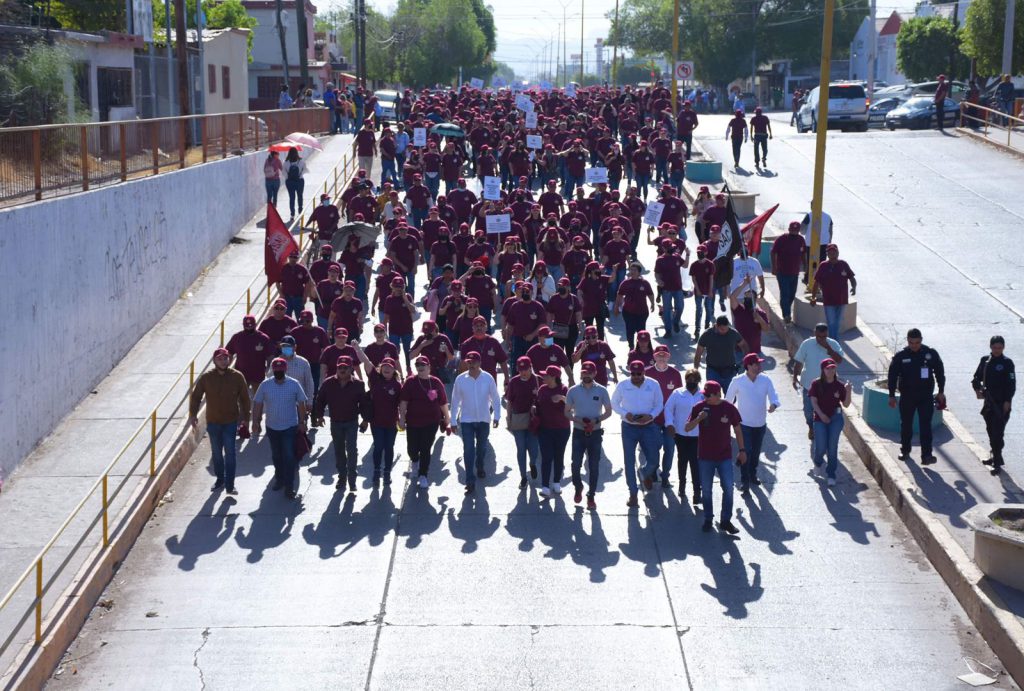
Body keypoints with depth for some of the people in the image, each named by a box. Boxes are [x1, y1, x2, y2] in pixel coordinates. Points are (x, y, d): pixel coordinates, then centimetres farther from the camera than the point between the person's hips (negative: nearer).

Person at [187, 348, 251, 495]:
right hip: (213, 422, 2)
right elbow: (195, 396, 2)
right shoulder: (206, 377, -6)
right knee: (216, 453, 13)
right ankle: (220, 480, 30)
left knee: (230, 453, -4)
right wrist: (193, 414, -6)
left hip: (231, 422, -2)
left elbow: (244, 399, 0)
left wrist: (245, 418, 1)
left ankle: (230, 485, -1)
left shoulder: (237, 377, -7)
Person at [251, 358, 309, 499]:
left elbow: (301, 403, -1)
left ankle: (289, 487, -3)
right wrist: (256, 422, -1)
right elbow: (257, 404, 0)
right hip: (272, 427, 2)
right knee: (276, 456, 17)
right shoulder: (265, 385, -7)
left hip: (290, 427, -2)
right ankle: (279, 479, 36)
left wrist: (302, 422, -1)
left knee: (289, 457, -7)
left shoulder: (294, 384, -10)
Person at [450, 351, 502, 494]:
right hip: (466, 420, -1)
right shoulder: (460, 379, -10)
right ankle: (470, 481, -4)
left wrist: (496, 416, -3)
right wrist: (453, 421, -1)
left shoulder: (488, 378, -10)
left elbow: (495, 398, -1)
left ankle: (480, 467, 46)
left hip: (484, 419, 1)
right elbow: (455, 401, -3)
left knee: (482, 447, 19)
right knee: (468, 450, -6)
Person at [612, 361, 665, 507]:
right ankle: (633, 493, 11)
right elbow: (614, 403, 3)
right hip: (629, 428, -1)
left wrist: (650, 415, -17)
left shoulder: (653, 385, -6)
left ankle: (645, 474, 43)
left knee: (653, 460, 5)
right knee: (629, 461, 0)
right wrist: (625, 414, -15)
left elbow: (659, 405, 3)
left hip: (648, 427, 1)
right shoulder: (622, 385, -7)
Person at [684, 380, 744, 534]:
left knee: (728, 488, -1)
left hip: (725, 456, -1)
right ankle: (708, 519, 22)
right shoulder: (699, 407, -5)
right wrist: (698, 419, -23)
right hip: (705, 457, 1)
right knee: (706, 490, 8)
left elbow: (737, 430, 4)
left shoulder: (729, 408, -7)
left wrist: (741, 450, 4)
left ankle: (726, 521, 11)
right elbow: (687, 428, -4)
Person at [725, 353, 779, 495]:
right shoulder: (737, 381, -14)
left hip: (761, 423, 4)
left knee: (756, 452, 18)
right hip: (744, 424, -4)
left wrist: (773, 404, -35)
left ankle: (752, 476, 38)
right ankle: (744, 483, -5)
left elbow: (773, 394, -12)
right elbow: (729, 399, -1)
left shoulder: (765, 380, -6)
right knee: (746, 452, -10)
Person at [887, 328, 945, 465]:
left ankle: (926, 455, -11)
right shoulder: (900, 356, -4)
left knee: (926, 426, -7)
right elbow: (892, 375, 2)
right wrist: (892, 395, 1)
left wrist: (941, 391, 6)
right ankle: (905, 451, 30)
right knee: (906, 425, 13)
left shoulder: (931, 354, -2)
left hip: (926, 396, -1)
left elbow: (940, 372, 7)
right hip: (907, 396, 1)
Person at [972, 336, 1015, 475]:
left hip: (1002, 403, -6)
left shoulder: (1007, 363, -7)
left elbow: (1012, 384, -8)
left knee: (997, 433, -9)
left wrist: (1007, 401, -14)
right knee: (991, 431, 15)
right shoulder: (985, 360, 6)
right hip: (989, 402, 6)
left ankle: (997, 462, -7)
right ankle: (995, 457, 29)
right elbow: (977, 377, 12)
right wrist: (977, 388, -8)